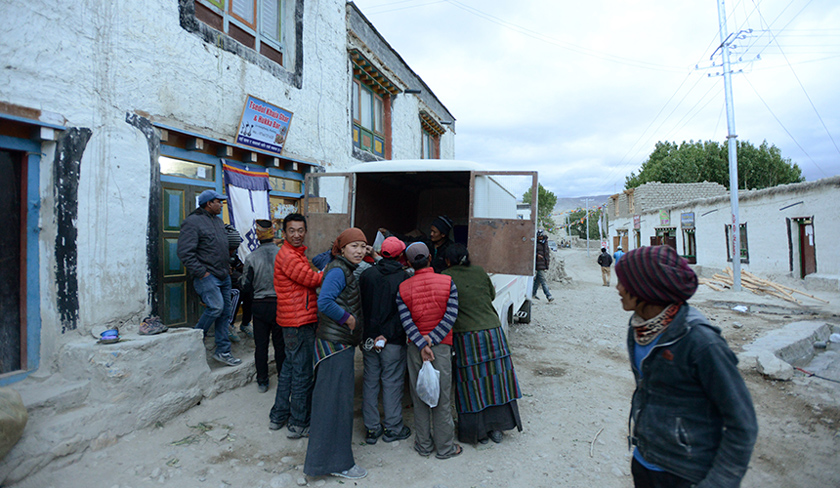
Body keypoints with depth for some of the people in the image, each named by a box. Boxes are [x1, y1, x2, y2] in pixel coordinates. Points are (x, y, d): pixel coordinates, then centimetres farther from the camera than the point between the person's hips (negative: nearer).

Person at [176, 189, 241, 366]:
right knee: (216, 307, -18)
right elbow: (185, 252, -17)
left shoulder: (219, 221, 17)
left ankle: (223, 351, 16)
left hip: (223, 276, 8)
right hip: (207, 276, -8)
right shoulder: (193, 222, -11)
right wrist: (201, 273, -18)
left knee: (225, 312, 8)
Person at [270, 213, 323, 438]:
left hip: (295, 320, 11)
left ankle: (278, 416, 32)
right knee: (302, 373, -1)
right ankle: (299, 425, 11)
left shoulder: (297, 254, 17)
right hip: (299, 321, -11)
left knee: (289, 368, 19)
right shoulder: (288, 255, -16)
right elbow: (312, 279, -16)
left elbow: (308, 281, 15)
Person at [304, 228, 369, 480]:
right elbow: (324, 302, -26)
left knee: (341, 392, 20)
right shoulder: (338, 270, -16)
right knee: (336, 397, -1)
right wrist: (347, 318, -16)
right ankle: (336, 461, 11)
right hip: (335, 343, -10)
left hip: (343, 342, 10)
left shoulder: (349, 270, 12)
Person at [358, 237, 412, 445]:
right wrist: (390, 335, 1)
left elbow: (359, 304, 4)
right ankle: (393, 428, 21)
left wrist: (365, 334, 10)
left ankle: (371, 428, 23)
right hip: (394, 341, -4)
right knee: (392, 383, 8)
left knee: (370, 381, 13)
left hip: (369, 337, 4)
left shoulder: (366, 274, 0)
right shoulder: (404, 278, -11)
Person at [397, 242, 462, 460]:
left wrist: (421, 345, -13)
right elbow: (451, 316, -13)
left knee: (419, 397, 13)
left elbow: (406, 320, -10)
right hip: (441, 345, -2)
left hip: (415, 347, 2)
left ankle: (423, 445, 25)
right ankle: (445, 447, 21)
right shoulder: (447, 282, -6)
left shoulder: (403, 288, -1)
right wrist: (431, 339, -13)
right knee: (442, 397, 9)